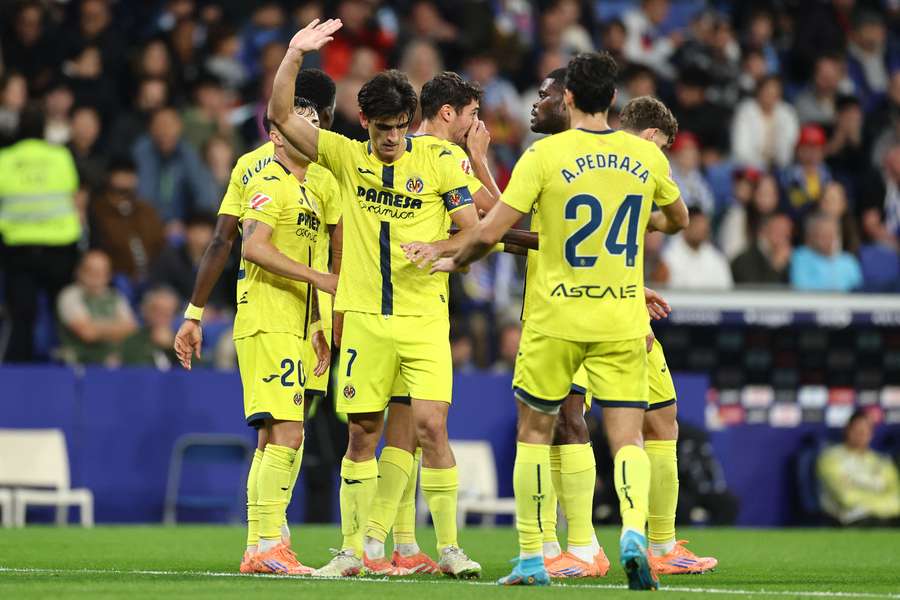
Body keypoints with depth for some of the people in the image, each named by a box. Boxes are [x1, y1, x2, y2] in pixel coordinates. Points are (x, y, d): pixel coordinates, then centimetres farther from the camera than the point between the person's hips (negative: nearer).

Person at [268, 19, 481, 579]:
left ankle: (449, 546, -3)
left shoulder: (440, 161, 0)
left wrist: (440, 250, -19)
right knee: (362, 434, 5)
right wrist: (294, 55, -8)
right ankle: (352, 549, 13)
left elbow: (475, 233, 1)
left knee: (431, 426, -12)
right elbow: (281, 115, 3)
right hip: (364, 317, 2)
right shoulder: (347, 157, 6)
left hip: (424, 317, -2)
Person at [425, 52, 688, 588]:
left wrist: (457, 261, 9)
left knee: (534, 431, 14)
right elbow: (678, 220, 21)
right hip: (623, 322, 2)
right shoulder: (646, 156, 2)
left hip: (557, 319, -2)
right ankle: (634, 530, -26)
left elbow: (490, 232, -12)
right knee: (628, 437, 2)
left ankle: (532, 559, 15)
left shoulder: (545, 155, -9)